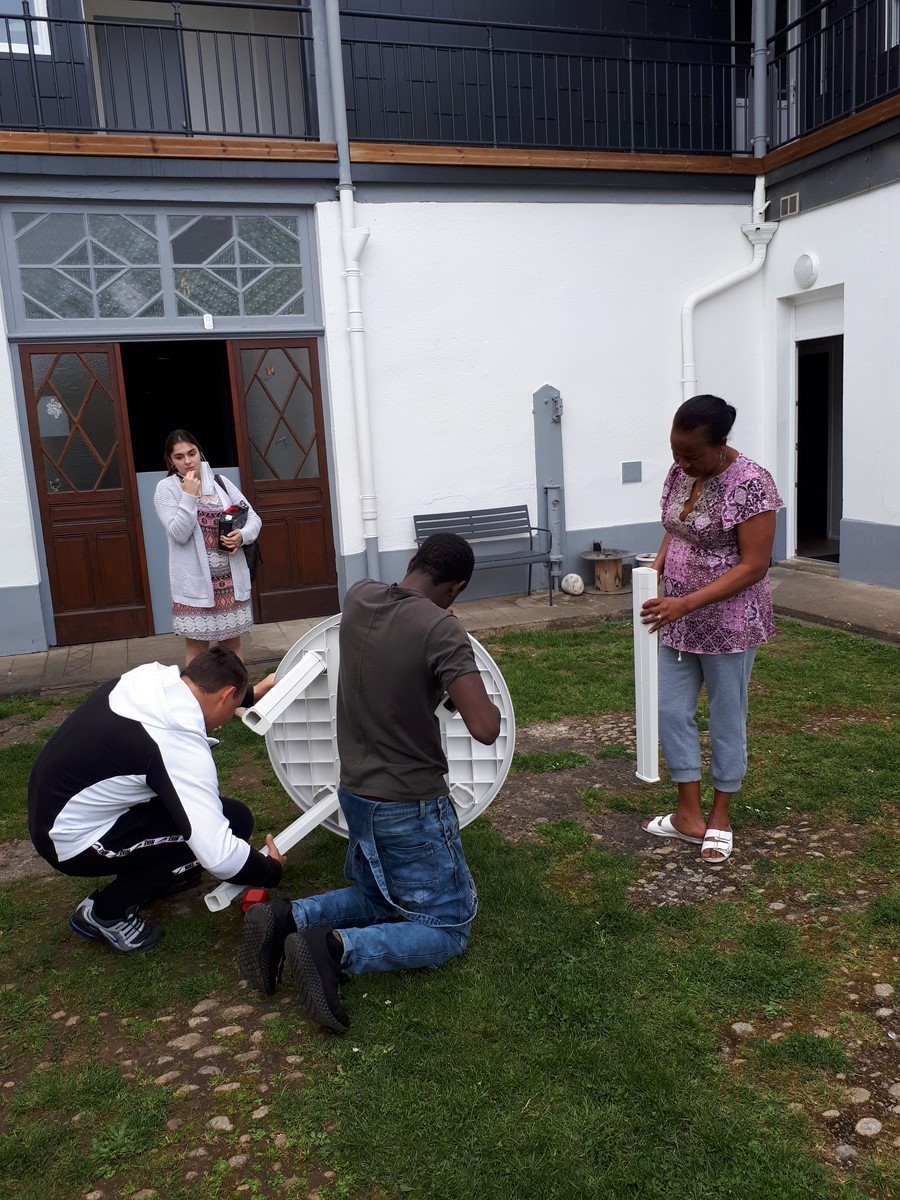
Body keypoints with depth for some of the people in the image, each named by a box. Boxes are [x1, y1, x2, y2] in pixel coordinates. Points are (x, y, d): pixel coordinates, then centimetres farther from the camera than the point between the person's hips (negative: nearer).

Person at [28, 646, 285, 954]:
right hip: (74, 841, -9)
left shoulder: (152, 676, -5)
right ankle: (105, 912, 0)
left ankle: (151, 873, 21)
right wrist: (272, 870, -9)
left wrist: (252, 695, 27)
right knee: (235, 821, -11)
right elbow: (220, 856, -28)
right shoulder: (180, 746, -27)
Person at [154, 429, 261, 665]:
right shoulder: (166, 488, -4)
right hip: (195, 581, -3)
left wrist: (242, 535, -13)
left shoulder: (221, 482, 6)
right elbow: (179, 534, -14)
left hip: (231, 578, 3)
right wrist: (189, 495, -18)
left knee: (233, 642, 12)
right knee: (196, 646, 5)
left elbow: (253, 519, 8)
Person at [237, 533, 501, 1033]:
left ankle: (287, 918, 2)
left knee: (377, 901, 28)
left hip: (356, 794, 7)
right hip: (412, 807, -7)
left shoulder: (359, 598, -4)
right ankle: (336, 948, -15)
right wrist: (479, 694, -6)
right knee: (449, 930, 8)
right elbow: (485, 729, -27)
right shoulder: (442, 630, -23)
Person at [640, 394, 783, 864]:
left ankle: (719, 818, 27)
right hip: (679, 619, 7)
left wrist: (686, 603, -26)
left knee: (726, 717, 9)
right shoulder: (680, 471, 2)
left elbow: (754, 565, -21)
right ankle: (689, 815, 25)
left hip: (728, 622, -7)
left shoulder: (749, 483, -20)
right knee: (670, 710, 10)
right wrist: (655, 570, -5)